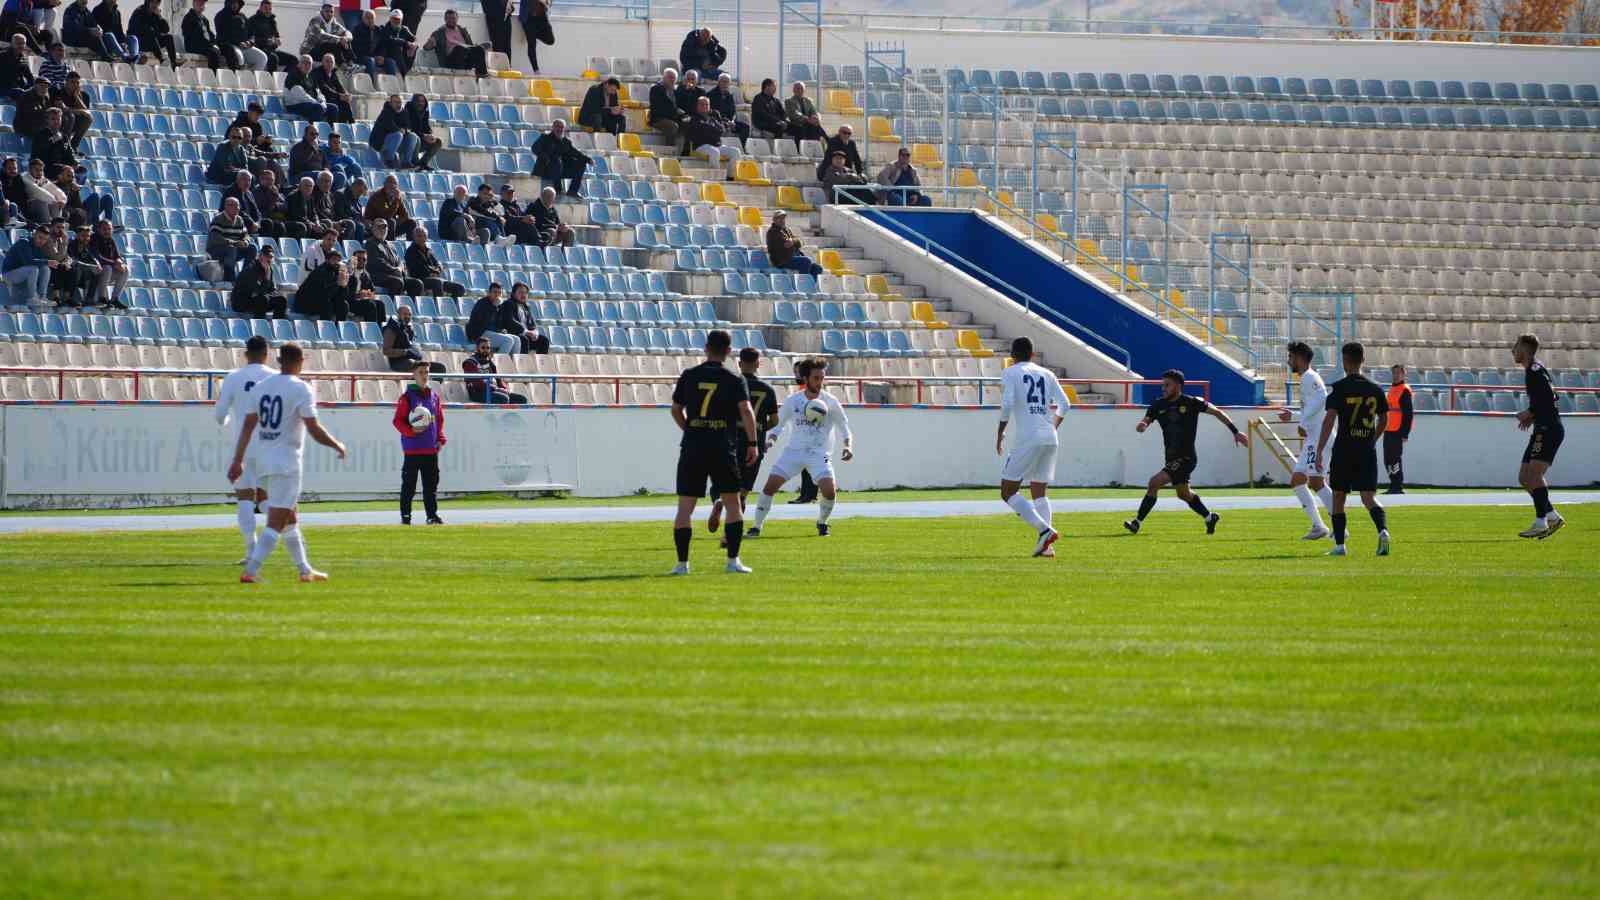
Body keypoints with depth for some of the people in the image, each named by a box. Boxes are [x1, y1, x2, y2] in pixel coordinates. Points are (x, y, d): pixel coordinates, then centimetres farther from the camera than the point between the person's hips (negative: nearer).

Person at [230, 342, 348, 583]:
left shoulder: (262, 387, 9)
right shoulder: (301, 389, -10)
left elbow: (248, 425, 9)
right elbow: (314, 429, -15)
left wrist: (237, 460, 11)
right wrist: (337, 446, 1)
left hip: (263, 461, 7)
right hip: (287, 462, -7)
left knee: (291, 517, 19)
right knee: (276, 522, -7)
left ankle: (305, 570, 26)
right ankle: (250, 571, -18)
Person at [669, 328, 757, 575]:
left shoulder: (689, 376, 5)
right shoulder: (735, 381, -1)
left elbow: (676, 410, 14)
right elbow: (746, 411, -14)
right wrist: (752, 443, -8)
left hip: (692, 450, 1)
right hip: (723, 450, -1)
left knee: (685, 507, 4)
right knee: (733, 505, 10)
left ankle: (682, 562, -1)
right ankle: (733, 560, 3)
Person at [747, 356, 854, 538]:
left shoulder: (830, 402, -1)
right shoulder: (793, 400, 1)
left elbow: (843, 427, 8)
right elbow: (779, 425, 10)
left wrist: (847, 446, -9)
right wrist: (771, 440, -9)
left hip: (819, 454, -1)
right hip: (794, 450, 1)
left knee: (829, 491, -19)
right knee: (770, 486, -11)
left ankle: (822, 523, 11)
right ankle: (756, 527, 0)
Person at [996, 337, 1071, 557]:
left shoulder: (1010, 373, 2)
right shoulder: (1046, 374, 15)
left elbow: (1007, 404, -12)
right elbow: (1064, 405, 9)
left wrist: (1000, 433, -1)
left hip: (1027, 438, -6)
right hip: (1050, 439, 6)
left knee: (1008, 492, 0)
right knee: (1040, 493, 13)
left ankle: (1045, 530, -16)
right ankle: (1045, 545, -1)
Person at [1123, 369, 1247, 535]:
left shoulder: (1192, 403, -10)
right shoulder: (1158, 405, 3)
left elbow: (1217, 412, 1)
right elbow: (1145, 422, -4)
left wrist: (1235, 431, 3)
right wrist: (1142, 425, -30)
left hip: (1186, 458, -7)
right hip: (1172, 458, 7)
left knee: (1154, 483, -20)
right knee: (1183, 494, 23)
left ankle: (1137, 522, -15)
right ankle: (1209, 518, 45)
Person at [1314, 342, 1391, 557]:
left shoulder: (1340, 387, -8)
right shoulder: (1375, 389, 5)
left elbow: (1329, 420, -14)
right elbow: (1383, 420, 15)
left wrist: (1319, 451, -13)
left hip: (1343, 451, -3)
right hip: (1367, 452, 3)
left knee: (1338, 497, 12)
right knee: (1369, 497, -1)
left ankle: (1339, 545, 13)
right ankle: (1383, 530, -28)